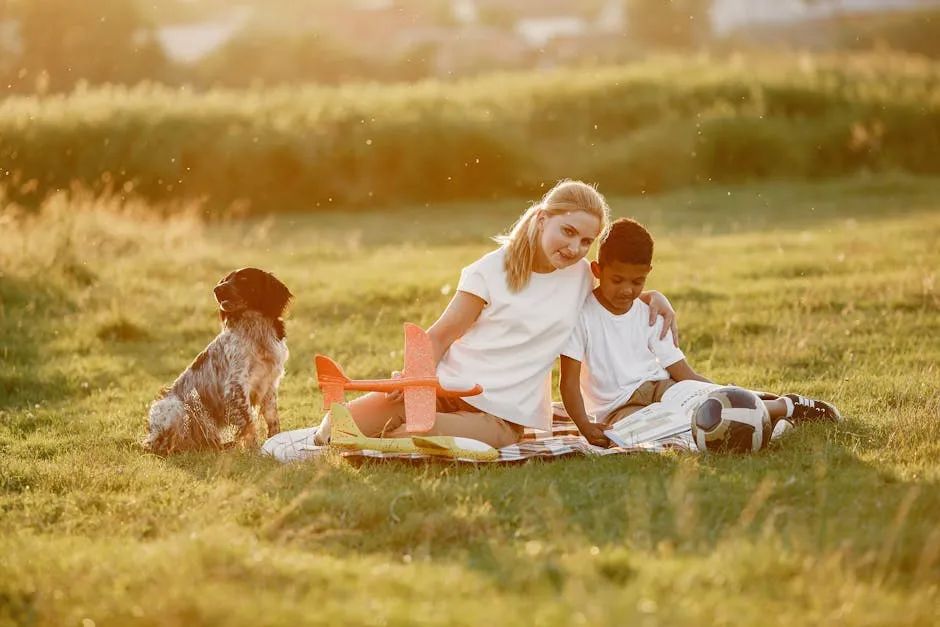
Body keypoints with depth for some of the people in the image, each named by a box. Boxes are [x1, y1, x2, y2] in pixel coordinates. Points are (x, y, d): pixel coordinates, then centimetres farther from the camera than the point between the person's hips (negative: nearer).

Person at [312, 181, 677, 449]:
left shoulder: (581, 277, 8)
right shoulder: (493, 270, -2)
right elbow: (442, 333, -2)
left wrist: (653, 297, 7)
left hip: (503, 415, 2)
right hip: (447, 384, -1)